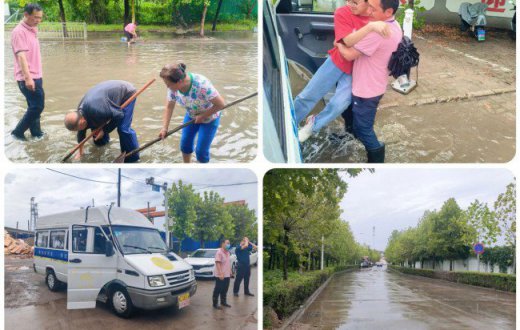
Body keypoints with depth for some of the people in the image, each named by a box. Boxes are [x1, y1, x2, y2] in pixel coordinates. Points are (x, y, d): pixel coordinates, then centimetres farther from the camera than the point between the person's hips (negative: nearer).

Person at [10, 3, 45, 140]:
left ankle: (36, 133, 22)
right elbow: (21, 56, -23)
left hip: (36, 76, 9)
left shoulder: (32, 30, 13)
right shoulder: (19, 32, -15)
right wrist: (28, 78, -29)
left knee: (35, 106, 13)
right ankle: (18, 132, 3)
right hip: (28, 78, -9)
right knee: (37, 106, -8)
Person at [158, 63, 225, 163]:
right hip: (191, 116, 5)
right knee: (185, 144, 12)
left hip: (209, 118, -5)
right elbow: (169, 107, -13)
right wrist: (164, 128, -21)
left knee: (201, 151, -3)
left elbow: (220, 104, -33)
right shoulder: (173, 86, -22)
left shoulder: (201, 85, -40)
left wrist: (203, 116, -24)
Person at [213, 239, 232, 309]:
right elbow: (218, 263, -22)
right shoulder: (219, 252, -17)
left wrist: (230, 271, 17)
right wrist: (220, 274, -26)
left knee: (225, 289, 16)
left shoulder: (227, 252, 11)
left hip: (227, 275, 8)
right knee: (218, 290, 0)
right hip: (220, 275, -8)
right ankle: (215, 304, 9)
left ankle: (223, 302, 29)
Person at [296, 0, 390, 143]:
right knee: (308, 95, 6)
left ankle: (314, 124, 19)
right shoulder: (342, 13, -20)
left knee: (340, 103, -10)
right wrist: (370, 26, -46)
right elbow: (348, 41, -34)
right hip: (337, 62, -1)